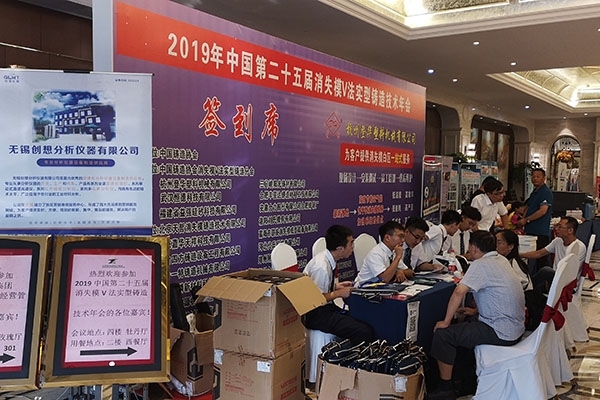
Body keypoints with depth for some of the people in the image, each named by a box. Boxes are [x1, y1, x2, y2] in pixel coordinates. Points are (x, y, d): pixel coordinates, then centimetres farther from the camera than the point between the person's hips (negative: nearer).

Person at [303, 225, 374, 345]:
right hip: (314, 314, -9)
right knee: (364, 332, -19)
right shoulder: (321, 267, -24)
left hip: (325, 307, 9)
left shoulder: (326, 258, 3)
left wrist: (336, 286, 4)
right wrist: (338, 293, -14)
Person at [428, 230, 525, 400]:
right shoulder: (501, 260, 10)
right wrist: (476, 311, 16)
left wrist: (446, 322, -18)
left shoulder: (480, 264, -17)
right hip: (514, 327, 10)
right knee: (465, 323, 28)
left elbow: (459, 291, -27)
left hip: (502, 333, -10)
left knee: (442, 334, -8)